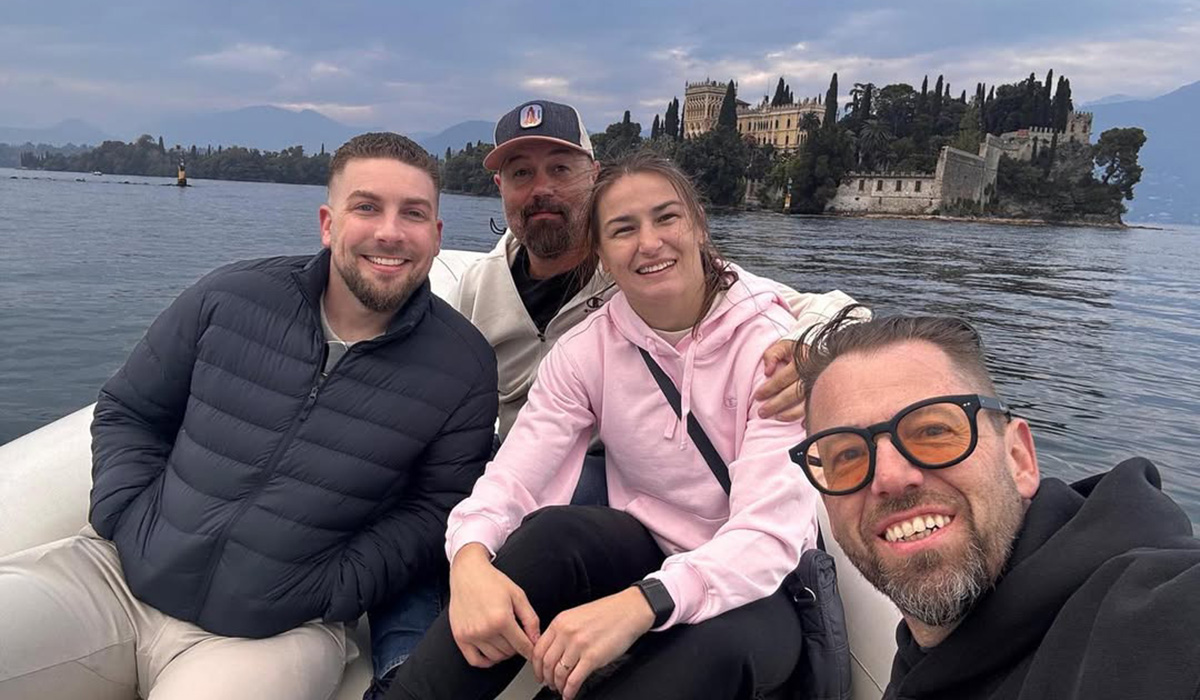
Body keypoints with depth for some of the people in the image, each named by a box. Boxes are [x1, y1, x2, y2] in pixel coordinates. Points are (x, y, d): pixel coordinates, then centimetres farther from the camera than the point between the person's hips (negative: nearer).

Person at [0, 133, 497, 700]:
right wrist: (126, 518, -3)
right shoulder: (230, 297, 1)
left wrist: (326, 593, -11)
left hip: (277, 631, -2)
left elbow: (437, 511, -2)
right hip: (120, 570, 3)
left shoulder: (463, 366, -5)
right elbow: (126, 412, 11)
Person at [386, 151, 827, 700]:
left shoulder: (768, 341, -17)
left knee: (712, 647, -35)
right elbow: (510, 481, -14)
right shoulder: (584, 350, -5)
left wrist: (640, 604, -42)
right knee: (553, 531, -28)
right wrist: (470, 558, -38)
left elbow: (772, 532, -26)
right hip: (643, 554, 3)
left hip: (755, 583, -2)